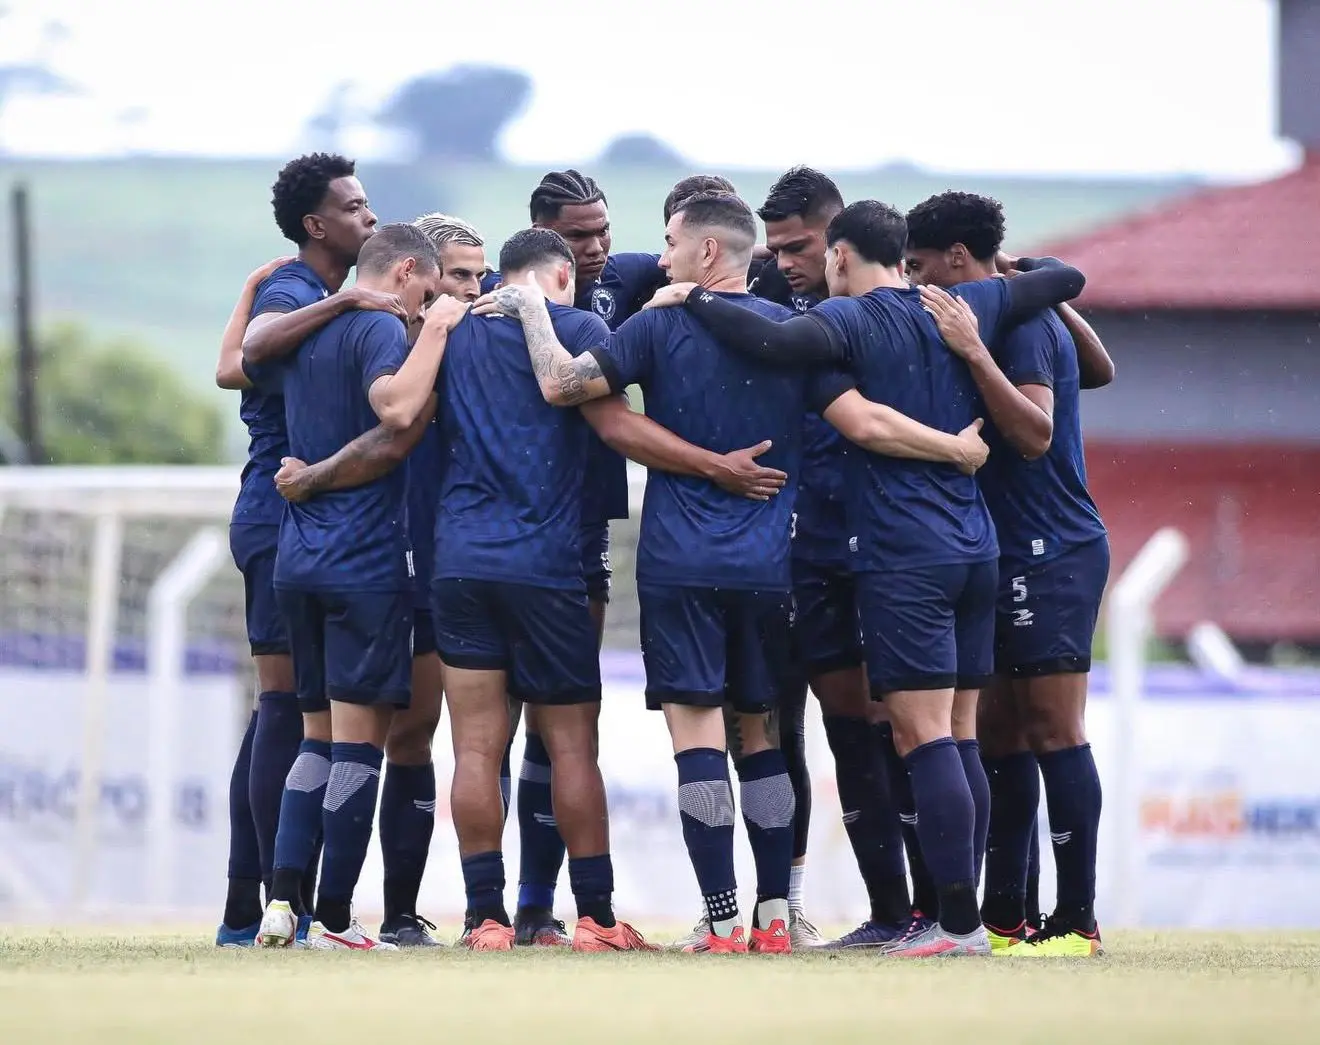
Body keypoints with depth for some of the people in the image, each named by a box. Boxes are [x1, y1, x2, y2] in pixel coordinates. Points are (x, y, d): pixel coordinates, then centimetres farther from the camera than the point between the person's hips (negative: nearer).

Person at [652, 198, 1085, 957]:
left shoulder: (852, 319, -8)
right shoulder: (965, 310, 11)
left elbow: (773, 342, -27)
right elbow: (1067, 279, 20)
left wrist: (695, 299, -13)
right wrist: (1012, 269, 37)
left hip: (902, 558, -7)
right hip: (976, 552, 7)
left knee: (926, 737, -9)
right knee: (958, 739, 10)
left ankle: (959, 922, -14)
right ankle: (961, 913, 10)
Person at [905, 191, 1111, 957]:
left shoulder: (1022, 325, -13)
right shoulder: (1027, 317, 14)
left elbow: (1035, 434, -23)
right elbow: (1099, 370, 31)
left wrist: (975, 353, -28)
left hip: (1049, 554, -10)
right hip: (1013, 555, 10)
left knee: (1054, 730, -11)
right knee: (1001, 735, 10)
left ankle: (1078, 920, -12)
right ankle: (1004, 915, 13)